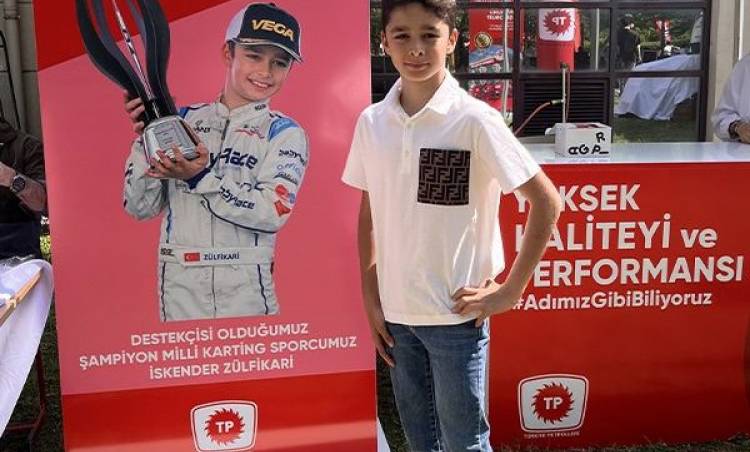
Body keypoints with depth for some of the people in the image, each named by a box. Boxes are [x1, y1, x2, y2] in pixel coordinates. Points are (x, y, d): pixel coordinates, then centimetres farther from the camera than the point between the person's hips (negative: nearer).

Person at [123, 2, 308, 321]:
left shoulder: (285, 134, 1)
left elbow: (273, 212, -14)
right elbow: (140, 208, 5)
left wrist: (201, 177, -21)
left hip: (246, 292, -1)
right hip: (178, 287, 2)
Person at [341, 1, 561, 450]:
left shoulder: (474, 119, -13)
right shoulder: (371, 122, 1)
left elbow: (546, 201, -10)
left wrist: (510, 290, -10)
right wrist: (371, 300, 7)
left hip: (455, 315, -4)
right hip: (397, 313, 5)